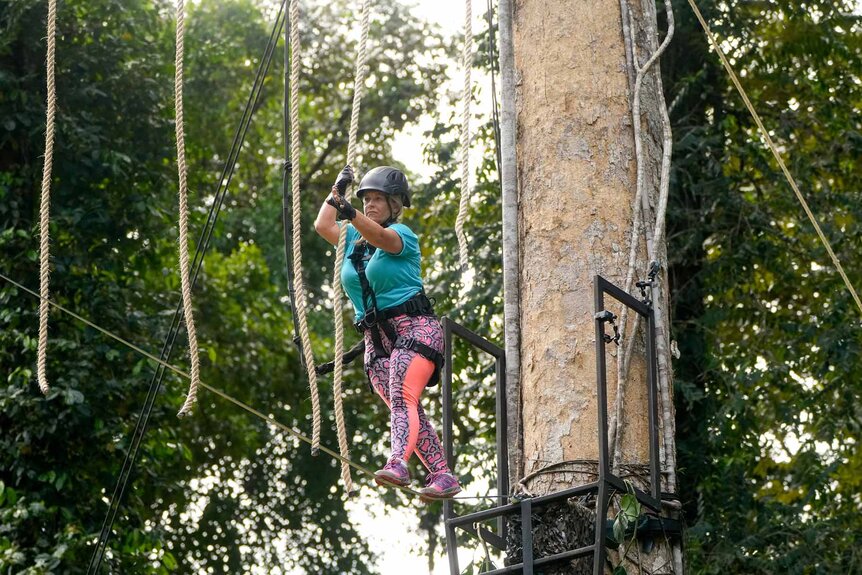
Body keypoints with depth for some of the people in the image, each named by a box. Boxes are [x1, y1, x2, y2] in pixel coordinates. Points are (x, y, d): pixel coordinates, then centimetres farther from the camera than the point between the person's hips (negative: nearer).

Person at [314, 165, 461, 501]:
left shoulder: (401, 234, -1)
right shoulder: (352, 238, 20)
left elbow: (379, 235, -23)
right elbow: (322, 226, 11)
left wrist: (350, 214, -41)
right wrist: (337, 189, 19)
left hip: (414, 326, -6)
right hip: (375, 338, 6)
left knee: (402, 398, -26)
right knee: (405, 407, -6)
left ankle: (398, 462, -45)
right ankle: (442, 475, -7)